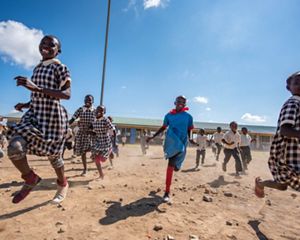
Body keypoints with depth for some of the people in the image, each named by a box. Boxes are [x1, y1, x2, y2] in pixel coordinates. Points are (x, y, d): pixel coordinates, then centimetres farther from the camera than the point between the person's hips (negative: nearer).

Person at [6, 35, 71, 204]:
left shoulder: (60, 67, -7)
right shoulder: (37, 68, 16)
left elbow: (66, 94, -20)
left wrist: (36, 88, -27)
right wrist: (26, 104, 8)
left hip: (53, 116, -6)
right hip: (35, 114, 6)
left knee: (53, 155, 6)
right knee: (14, 148, -14)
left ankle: (63, 184, 34)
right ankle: (31, 179, 14)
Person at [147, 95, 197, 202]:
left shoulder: (188, 116, 5)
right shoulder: (169, 115, 7)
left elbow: (189, 130, 14)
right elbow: (163, 127, 17)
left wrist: (189, 139, -5)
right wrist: (152, 136, 14)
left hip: (182, 144, 1)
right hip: (171, 143, 0)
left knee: (172, 166, -4)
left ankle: (167, 191, 27)